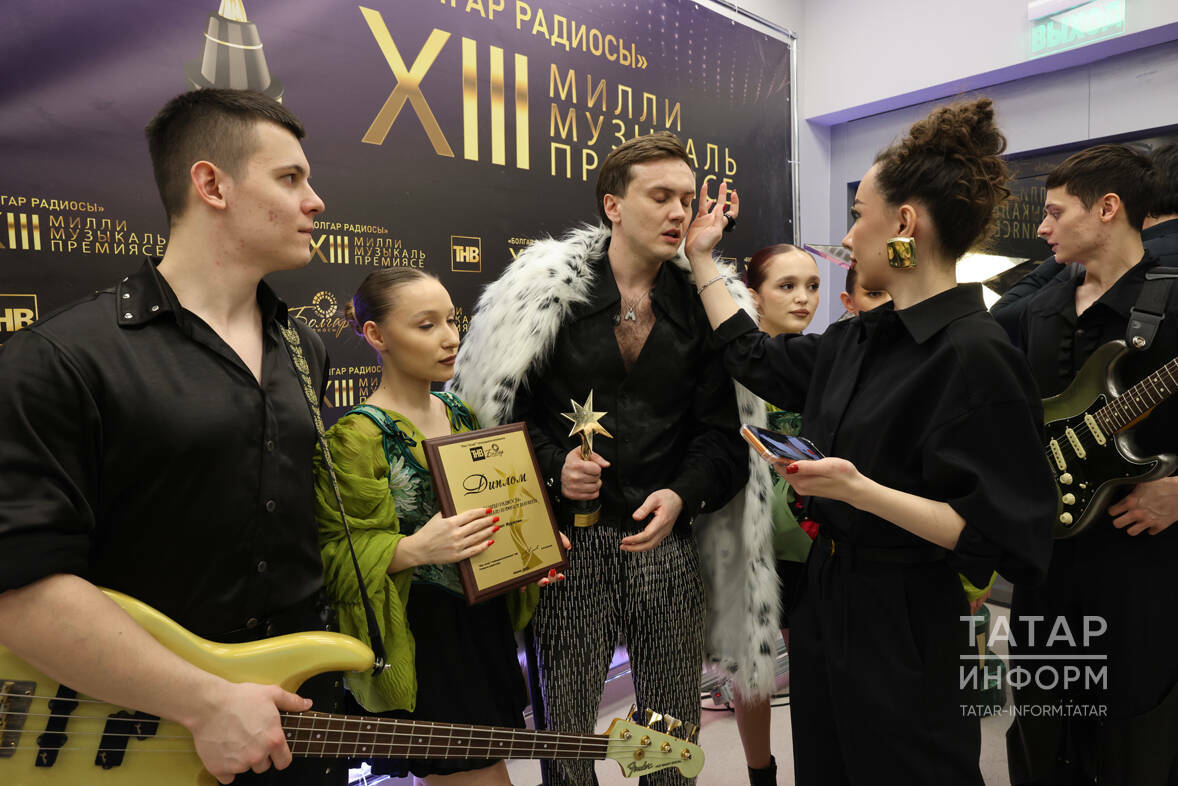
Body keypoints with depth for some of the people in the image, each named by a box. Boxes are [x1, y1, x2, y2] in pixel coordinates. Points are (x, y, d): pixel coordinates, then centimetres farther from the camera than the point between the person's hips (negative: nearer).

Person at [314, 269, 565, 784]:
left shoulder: (461, 414, 6)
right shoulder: (359, 436, -15)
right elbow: (336, 557, -15)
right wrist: (412, 550, -30)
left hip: (484, 623, 7)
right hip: (419, 641, -7)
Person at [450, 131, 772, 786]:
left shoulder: (703, 306, 5)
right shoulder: (541, 291, -2)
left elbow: (723, 430, 4)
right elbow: (497, 410, 1)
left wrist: (682, 495, -12)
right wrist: (553, 468, -14)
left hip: (668, 541, 2)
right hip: (570, 541, -2)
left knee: (676, 728, 16)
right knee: (565, 725, 12)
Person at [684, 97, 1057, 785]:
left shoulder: (975, 355, -21)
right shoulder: (861, 341, 3)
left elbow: (1002, 541, -21)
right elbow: (755, 357, 15)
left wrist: (862, 491, -31)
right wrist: (702, 260, 19)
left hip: (906, 632, -8)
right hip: (826, 600, 8)